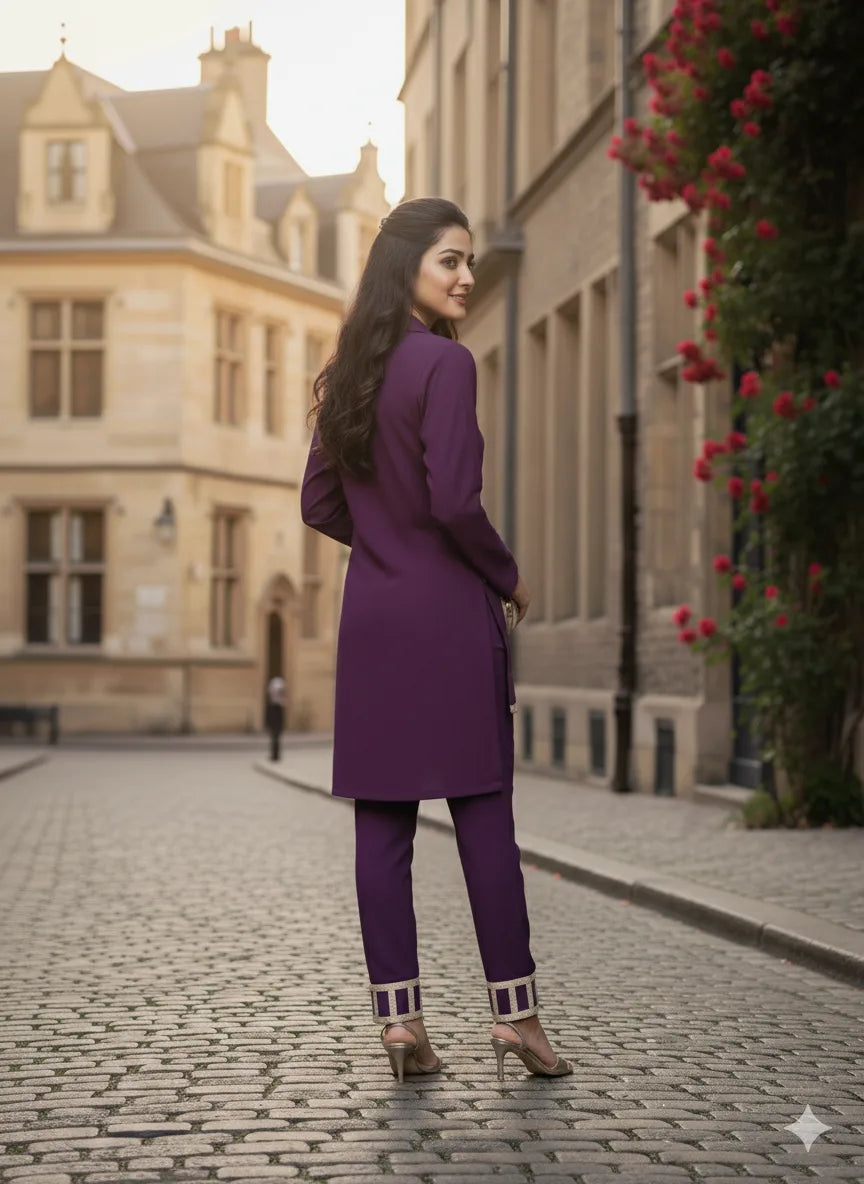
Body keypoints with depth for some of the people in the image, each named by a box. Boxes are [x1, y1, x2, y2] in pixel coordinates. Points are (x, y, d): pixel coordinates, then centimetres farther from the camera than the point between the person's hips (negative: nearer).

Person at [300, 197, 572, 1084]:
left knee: (381, 822, 4)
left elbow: (320, 506, 13)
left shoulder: (348, 372, 11)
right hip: (448, 612, -6)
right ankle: (513, 1009, 4)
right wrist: (508, 577, -3)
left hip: (370, 614, 6)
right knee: (483, 815, 0)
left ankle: (397, 1015, 6)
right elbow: (454, 502, -18)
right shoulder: (444, 362, -11)